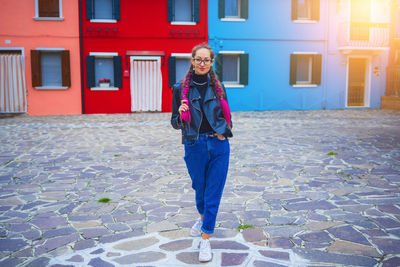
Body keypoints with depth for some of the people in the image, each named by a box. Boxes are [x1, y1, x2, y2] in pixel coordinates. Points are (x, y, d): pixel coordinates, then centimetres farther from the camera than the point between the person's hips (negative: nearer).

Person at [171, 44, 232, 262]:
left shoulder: (218, 87, 3)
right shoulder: (181, 88, -2)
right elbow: (175, 123, 0)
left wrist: (225, 132, -4)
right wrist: (181, 114, -21)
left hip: (218, 146, 1)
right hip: (194, 147, 0)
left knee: (213, 193, -1)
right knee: (200, 188, 17)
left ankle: (205, 239, 7)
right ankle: (202, 218, 48)